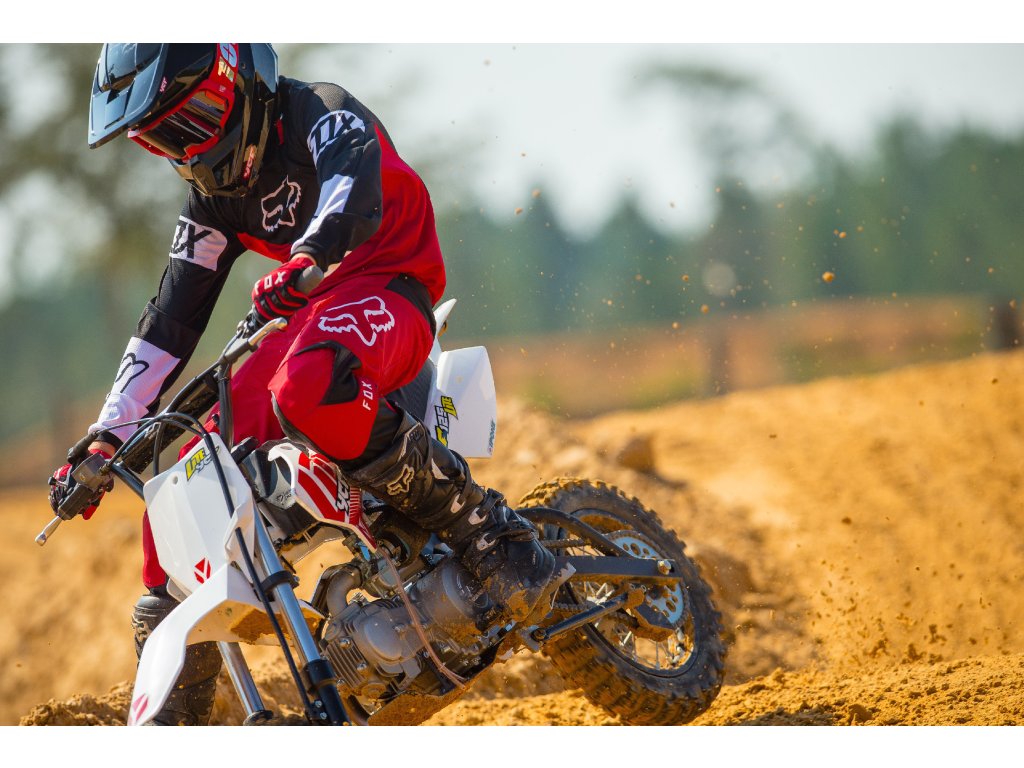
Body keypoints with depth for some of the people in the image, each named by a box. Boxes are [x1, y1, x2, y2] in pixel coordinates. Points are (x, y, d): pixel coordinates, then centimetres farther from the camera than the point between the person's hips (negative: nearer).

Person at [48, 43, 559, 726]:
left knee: (307, 390, -43)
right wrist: (105, 442, 9)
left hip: (386, 292, -8)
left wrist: (307, 259, -51)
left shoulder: (319, 113, -6)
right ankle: (173, 725, 7)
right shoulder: (215, 198, 15)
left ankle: (484, 526, -30)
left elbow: (355, 181, -29)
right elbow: (170, 323, 16)